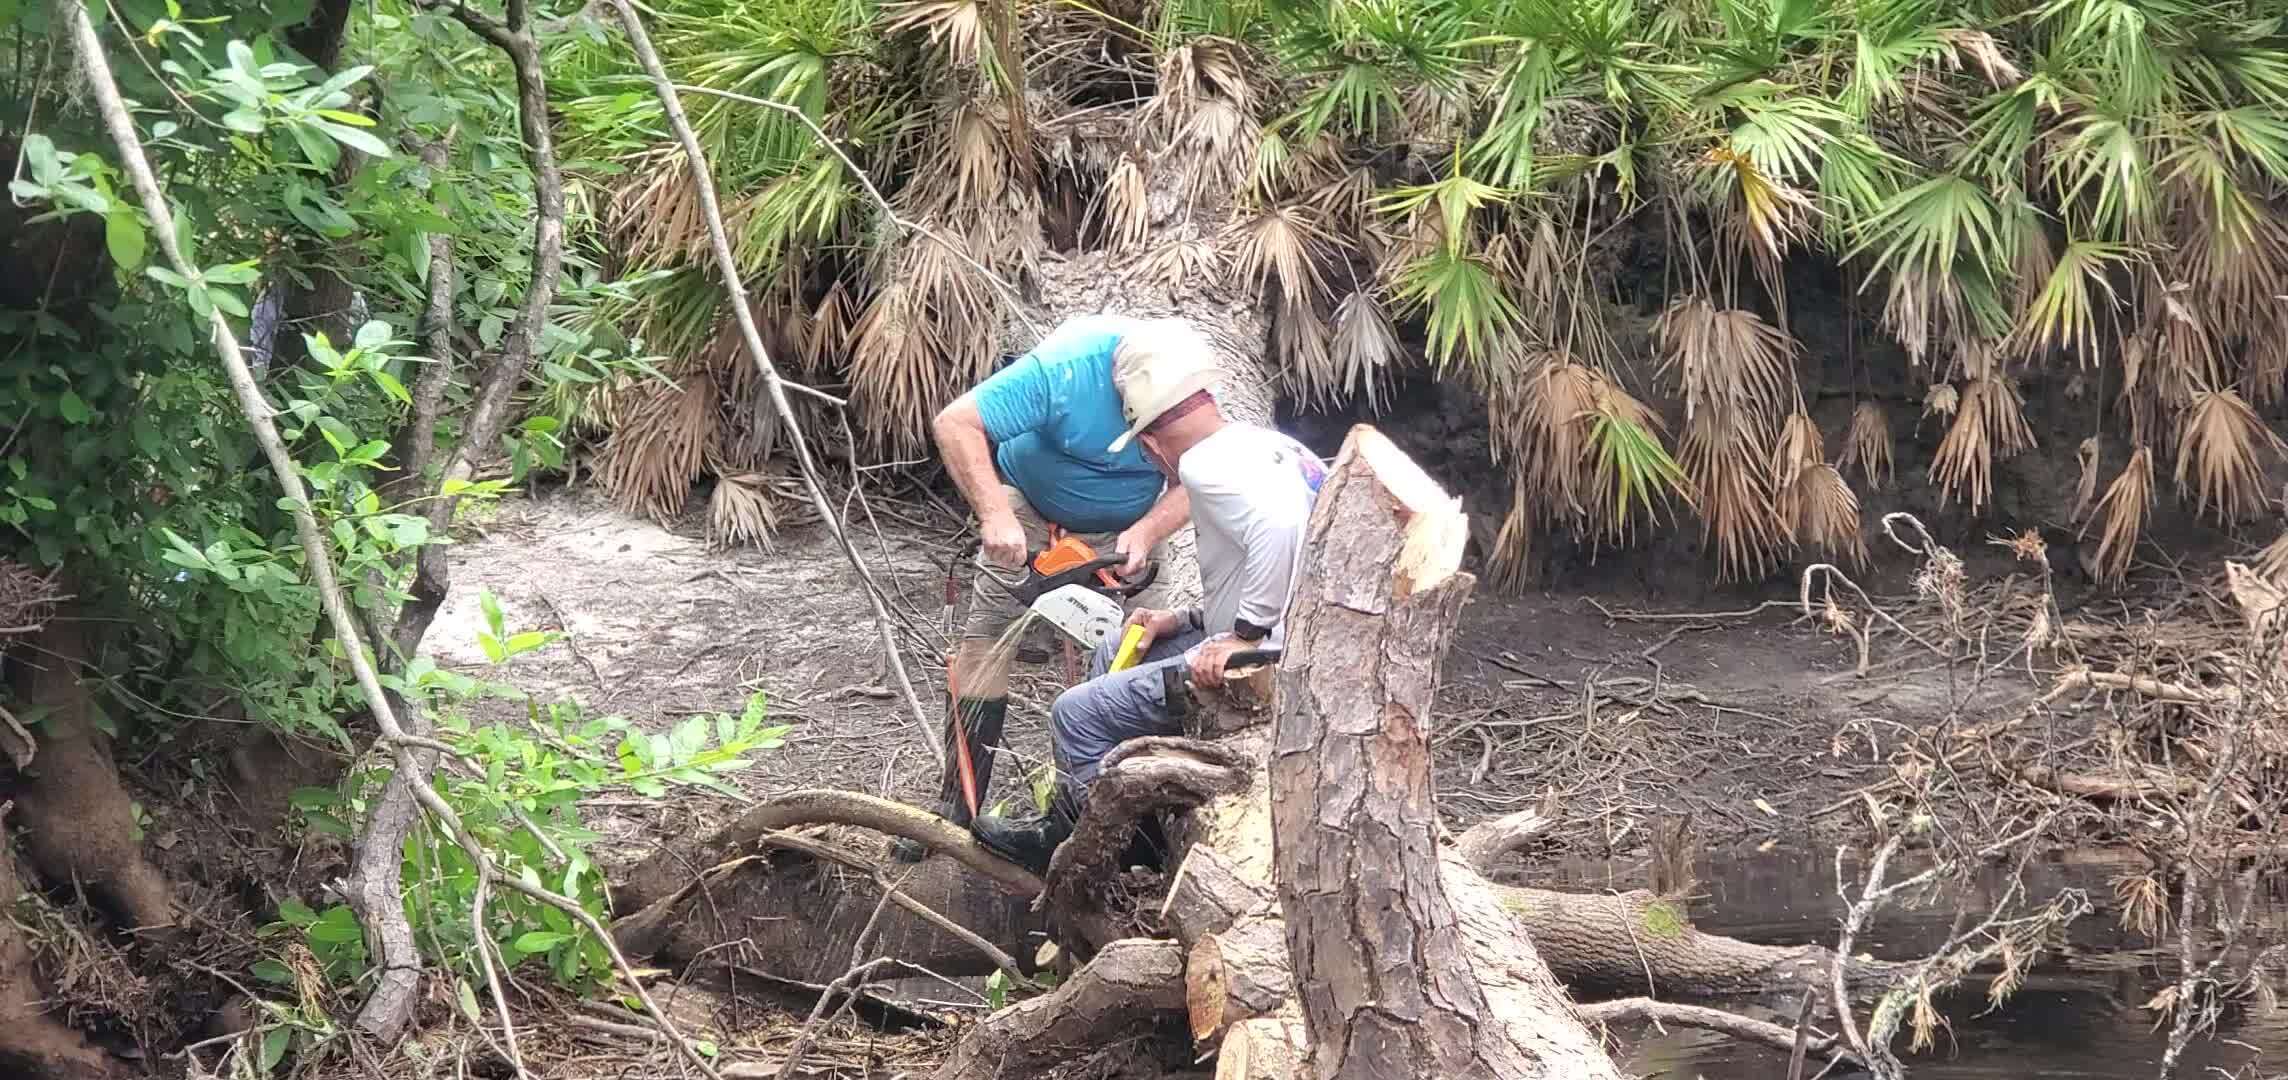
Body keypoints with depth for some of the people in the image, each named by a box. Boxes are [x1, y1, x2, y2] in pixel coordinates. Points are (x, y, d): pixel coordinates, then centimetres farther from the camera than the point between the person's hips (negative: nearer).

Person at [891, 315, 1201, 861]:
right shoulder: (1065, 367, -39)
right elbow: (955, 424, -38)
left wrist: (1146, 533, -35)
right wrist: (995, 514, -46)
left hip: (1128, 526, 3)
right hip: (1031, 509, -2)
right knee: (988, 638, -6)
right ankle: (956, 804, -2)